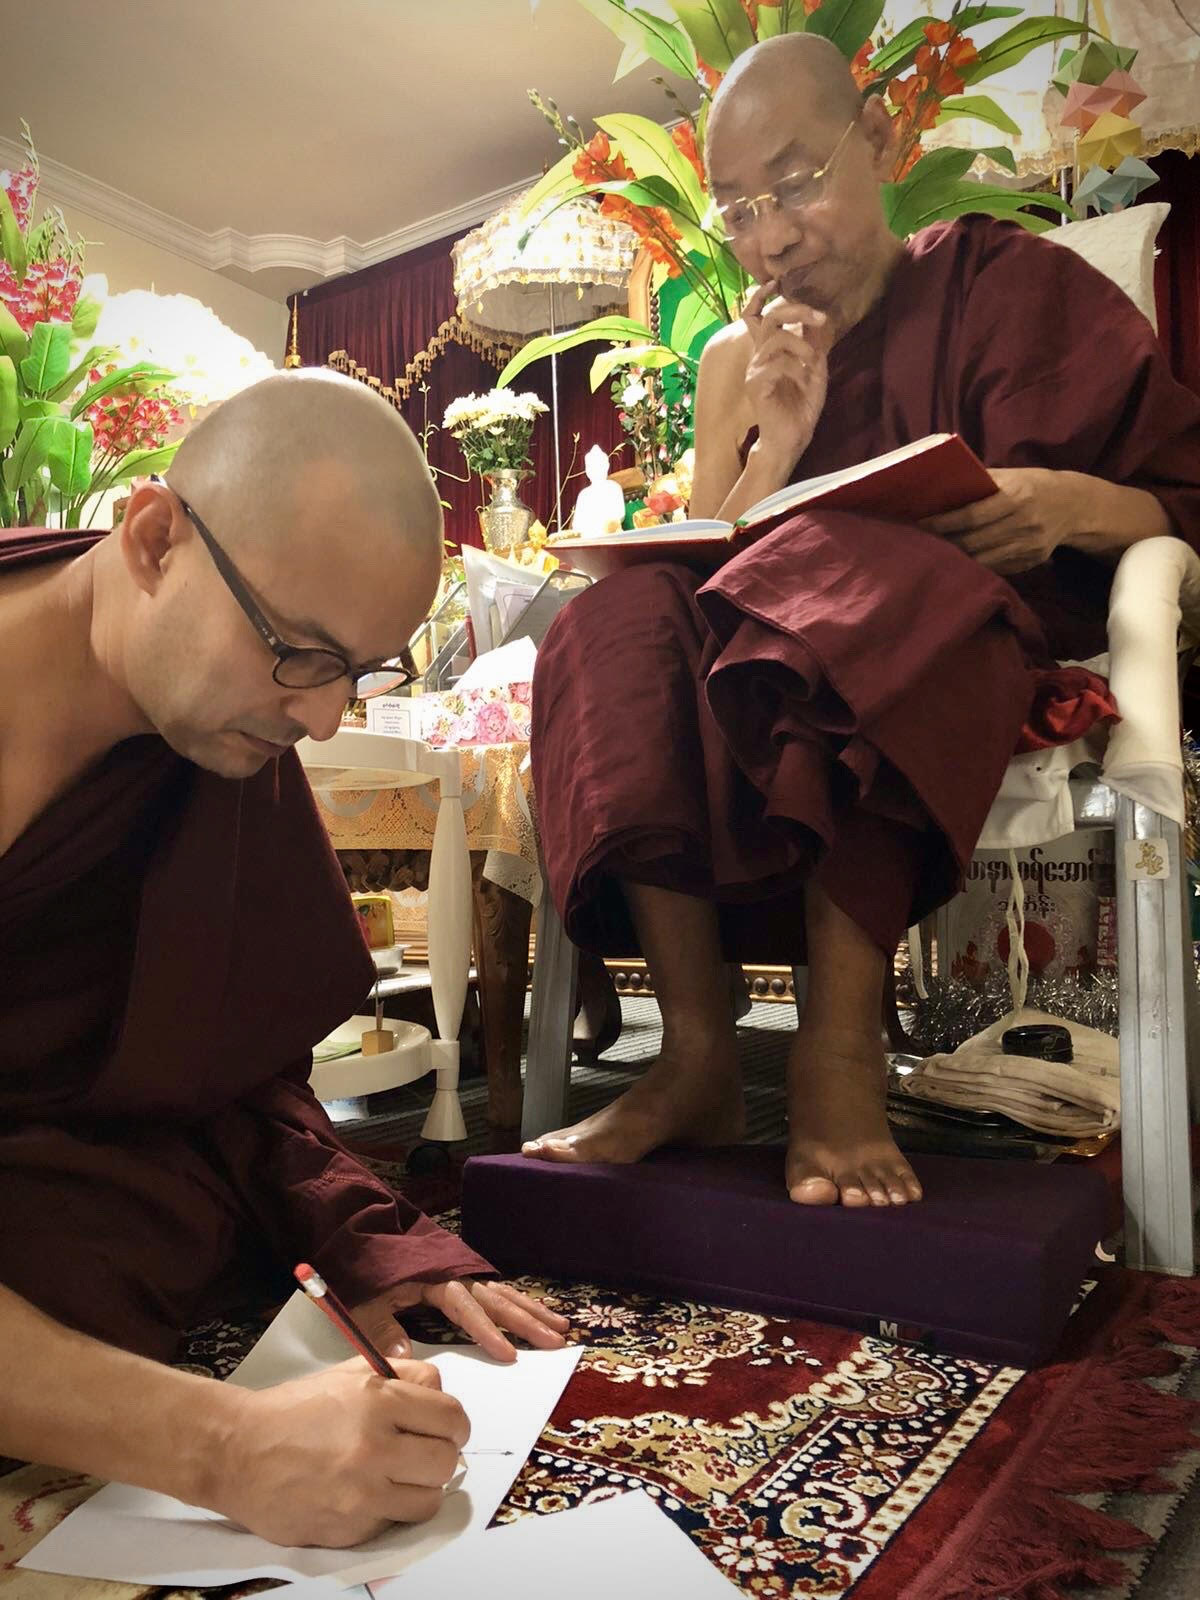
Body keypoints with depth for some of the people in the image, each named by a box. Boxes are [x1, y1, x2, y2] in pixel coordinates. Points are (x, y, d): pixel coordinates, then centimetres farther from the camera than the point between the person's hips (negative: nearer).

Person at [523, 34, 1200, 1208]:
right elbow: (700, 562, 6)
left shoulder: (1010, 284, 6)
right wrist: (775, 440, -9)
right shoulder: (734, 360, 16)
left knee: (849, 576, -35)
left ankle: (841, 1052, -36)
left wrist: (1075, 505, -21)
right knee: (621, 624, -25)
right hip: (757, 670, 4)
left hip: (967, 657, -3)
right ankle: (696, 1055, -31)